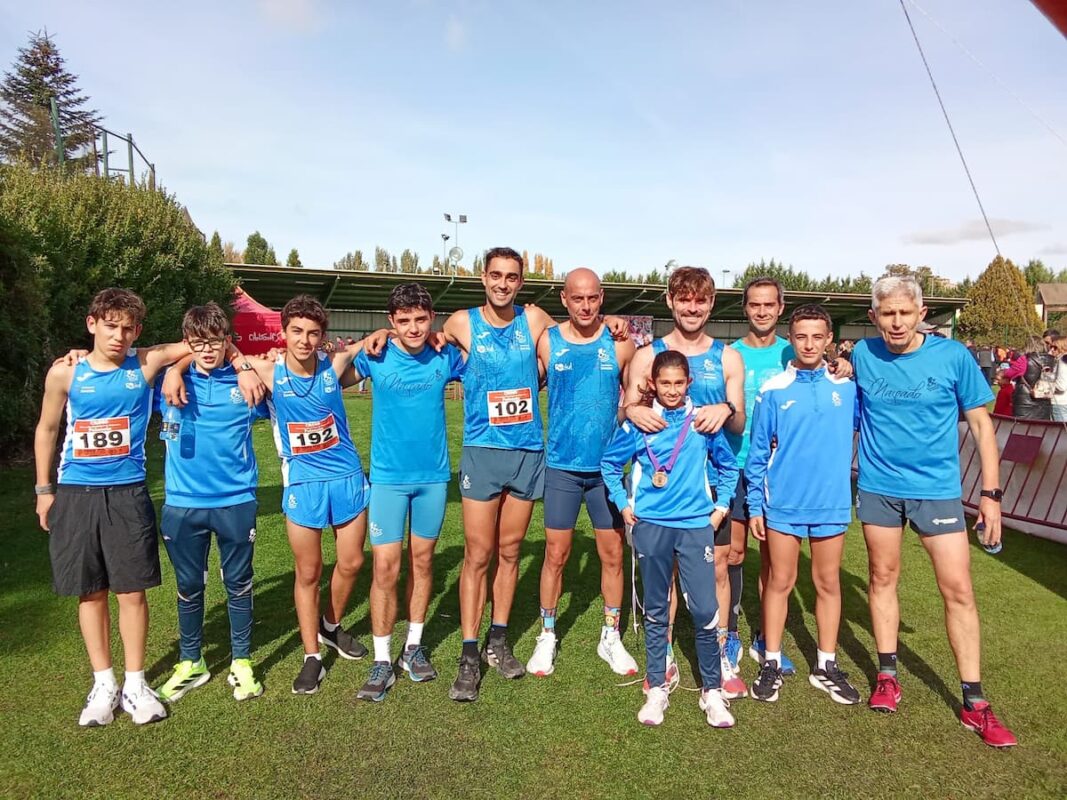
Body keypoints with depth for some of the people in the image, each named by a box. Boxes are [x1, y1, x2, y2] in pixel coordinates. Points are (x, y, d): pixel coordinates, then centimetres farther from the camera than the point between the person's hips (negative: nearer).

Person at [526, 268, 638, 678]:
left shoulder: (619, 344, -2)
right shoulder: (547, 342, -3)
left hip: (608, 466, 1)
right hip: (562, 466, -1)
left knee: (612, 555, 9)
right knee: (555, 554, 6)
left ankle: (611, 637, 27)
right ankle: (547, 637, 24)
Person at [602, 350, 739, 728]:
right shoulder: (638, 423, -1)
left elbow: (728, 466, 14)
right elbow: (609, 463, 11)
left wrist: (721, 506, 9)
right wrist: (623, 504, 7)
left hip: (696, 525, 0)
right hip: (651, 525, 0)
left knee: (705, 610, -3)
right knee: (655, 611, 10)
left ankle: (712, 690, 15)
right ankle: (657, 689, 23)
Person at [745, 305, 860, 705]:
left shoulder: (847, 386, 0)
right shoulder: (774, 391, -4)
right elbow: (758, 452, -1)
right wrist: (755, 505, -2)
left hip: (832, 503, 2)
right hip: (784, 503, -1)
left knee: (828, 583, 12)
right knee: (780, 581, 8)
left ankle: (827, 665, 27)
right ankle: (771, 663, 21)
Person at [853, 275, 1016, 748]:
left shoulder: (953, 356, -8)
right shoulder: (862, 356, -3)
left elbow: (981, 423, -2)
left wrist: (991, 492, -4)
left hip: (937, 489, -1)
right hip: (878, 487, 2)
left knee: (958, 589, 0)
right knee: (883, 578, 11)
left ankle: (973, 703, 13)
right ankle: (887, 676, 27)